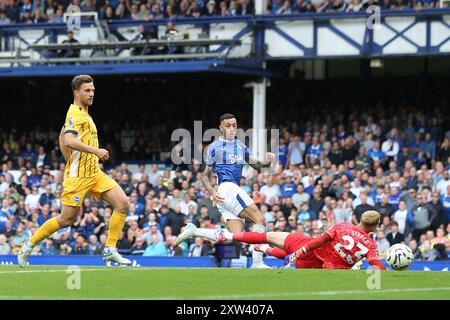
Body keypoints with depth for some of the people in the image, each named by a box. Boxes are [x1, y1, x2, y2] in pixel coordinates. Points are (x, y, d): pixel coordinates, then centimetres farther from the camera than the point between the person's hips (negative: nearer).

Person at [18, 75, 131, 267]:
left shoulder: (84, 114, 18)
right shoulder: (75, 114, -12)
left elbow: (63, 143, 26)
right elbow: (69, 141, -28)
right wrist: (96, 151, -28)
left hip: (94, 173, 9)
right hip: (77, 175, -9)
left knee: (122, 203, -6)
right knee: (66, 219, -5)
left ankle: (110, 250, -3)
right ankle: (30, 244, 13)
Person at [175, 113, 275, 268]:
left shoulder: (240, 146, 22)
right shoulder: (214, 147, 3)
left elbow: (256, 165, 21)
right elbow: (205, 175, 5)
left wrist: (267, 162, -2)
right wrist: (212, 192, -12)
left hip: (233, 190, 8)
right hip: (227, 187, -8)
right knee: (259, 219, -18)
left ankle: (194, 231, 3)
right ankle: (257, 263, -20)